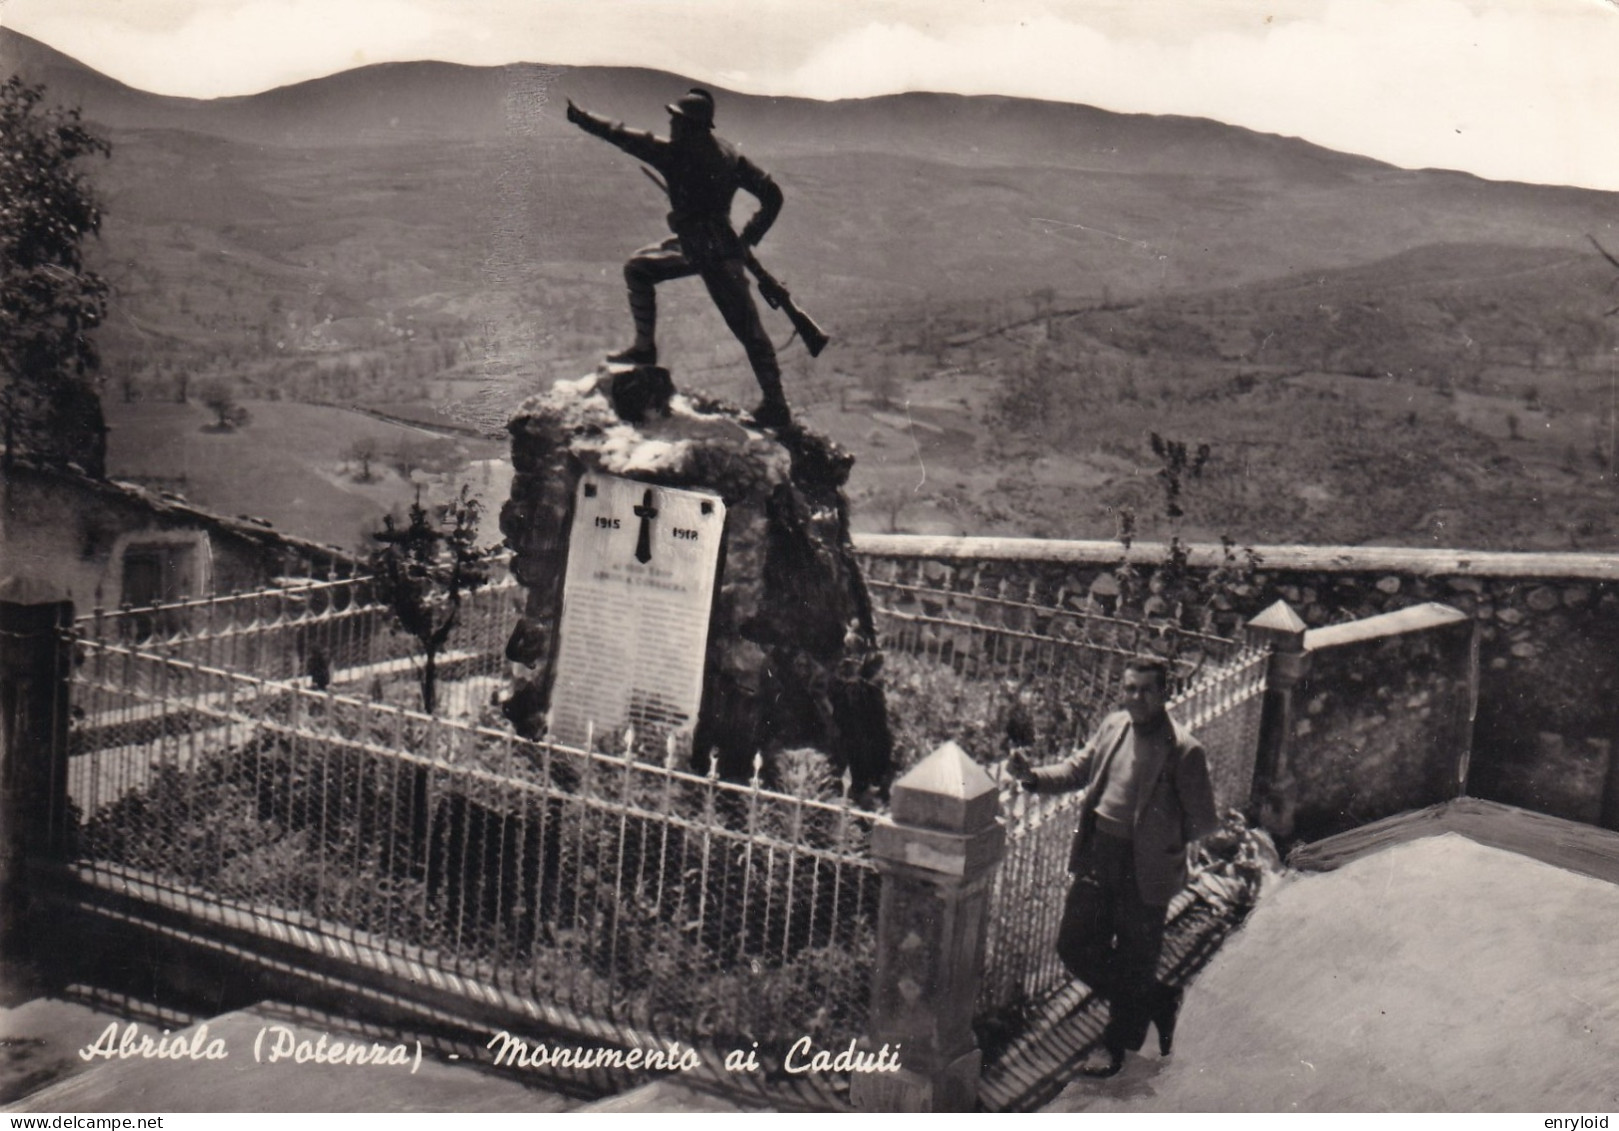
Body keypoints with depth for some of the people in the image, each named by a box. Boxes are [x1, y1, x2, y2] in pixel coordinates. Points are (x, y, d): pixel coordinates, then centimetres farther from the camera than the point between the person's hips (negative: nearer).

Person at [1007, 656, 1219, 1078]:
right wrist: (1032, 775, -4)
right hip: (1099, 858, 6)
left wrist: (1162, 839, -9)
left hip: (1146, 869, -6)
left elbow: (1203, 821, -10)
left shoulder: (1183, 750, -16)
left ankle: (1118, 1048, 33)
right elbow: (1078, 769, 11)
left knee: (1133, 964, 9)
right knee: (1074, 946, 12)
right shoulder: (1113, 727, 1)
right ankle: (1158, 1001, 33)